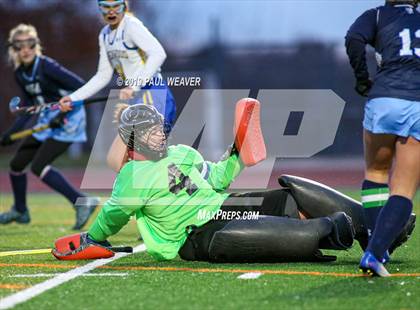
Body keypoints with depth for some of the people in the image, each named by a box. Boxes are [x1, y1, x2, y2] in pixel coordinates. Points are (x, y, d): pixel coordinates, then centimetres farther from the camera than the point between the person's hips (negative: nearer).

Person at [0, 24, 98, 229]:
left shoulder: (46, 67, -20)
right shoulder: (20, 73, 4)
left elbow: (81, 87, -23)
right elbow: (29, 106, 15)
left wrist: (62, 114, -29)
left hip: (68, 120, -9)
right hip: (47, 122, 9)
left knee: (38, 166, -20)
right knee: (17, 164, 13)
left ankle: (81, 202, -19)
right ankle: (20, 211, 35)